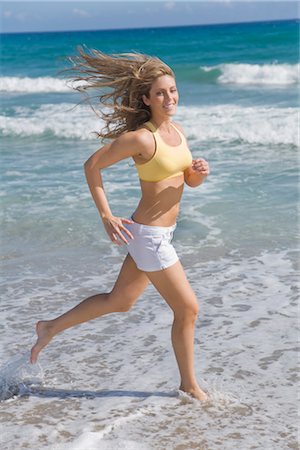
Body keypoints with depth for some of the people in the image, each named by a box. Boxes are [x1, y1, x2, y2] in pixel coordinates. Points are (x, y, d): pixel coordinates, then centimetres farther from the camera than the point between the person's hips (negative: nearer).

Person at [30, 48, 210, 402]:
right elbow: (92, 166, -12)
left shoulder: (176, 131, 6)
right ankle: (190, 385, 19)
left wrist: (200, 171, -10)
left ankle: (50, 329, 37)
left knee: (119, 302, 22)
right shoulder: (140, 138, -18)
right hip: (148, 235, -9)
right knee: (187, 309, 1)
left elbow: (190, 181, 14)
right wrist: (106, 217, -12)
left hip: (160, 232, 9)